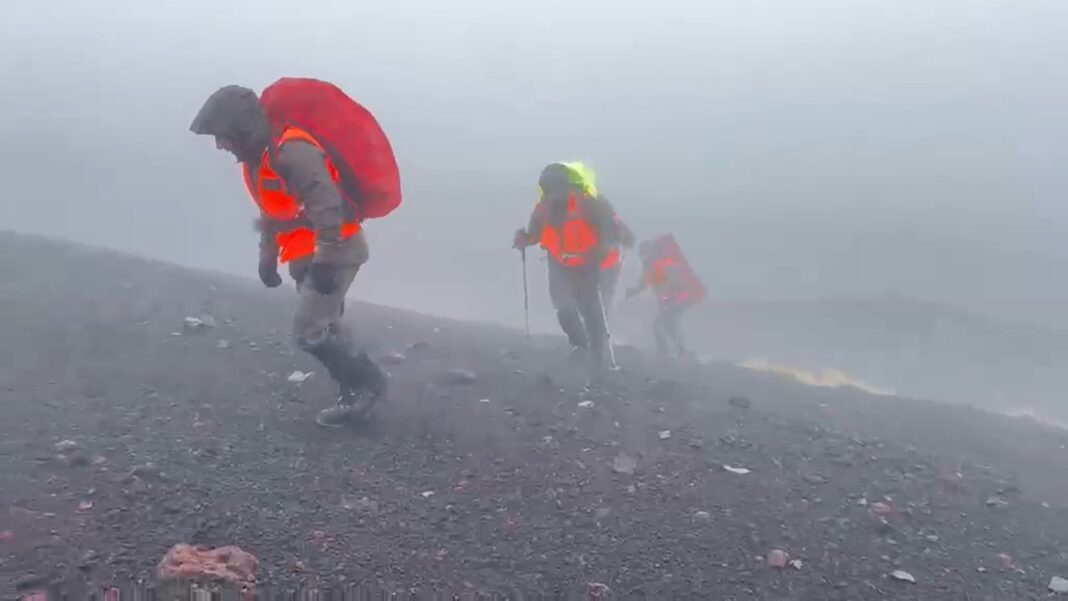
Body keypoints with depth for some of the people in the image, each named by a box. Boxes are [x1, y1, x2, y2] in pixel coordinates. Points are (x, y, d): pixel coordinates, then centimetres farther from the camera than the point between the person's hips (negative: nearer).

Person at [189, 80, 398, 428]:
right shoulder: (258, 156, 10)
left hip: (337, 250, -10)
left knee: (308, 333, -9)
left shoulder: (293, 151, -23)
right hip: (308, 255, 10)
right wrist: (267, 258, 21)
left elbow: (327, 206, -29)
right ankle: (355, 395, 24)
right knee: (324, 328, 13)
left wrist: (325, 261, -29)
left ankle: (369, 381, 8)